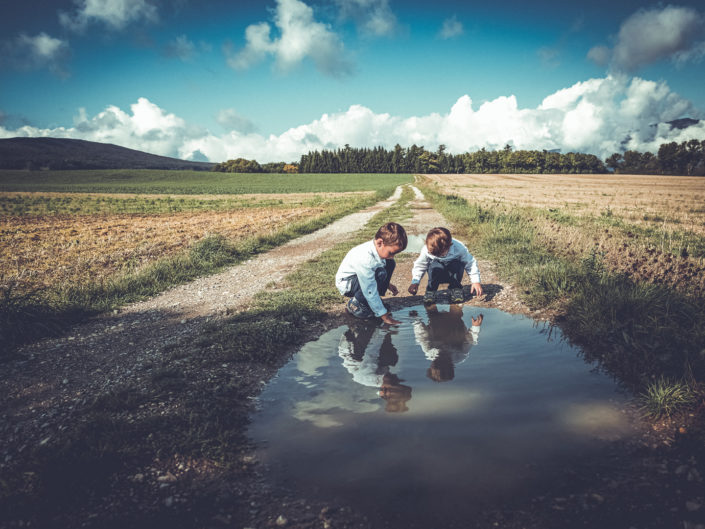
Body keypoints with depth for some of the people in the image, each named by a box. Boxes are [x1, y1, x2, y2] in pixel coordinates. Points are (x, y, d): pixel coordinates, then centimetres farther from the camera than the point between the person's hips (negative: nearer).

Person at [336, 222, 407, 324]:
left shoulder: (380, 248, -13)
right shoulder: (364, 258, -37)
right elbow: (370, 291, -32)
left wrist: (387, 284, 3)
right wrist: (384, 316, -27)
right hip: (346, 283, -9)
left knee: (390, 263, -4)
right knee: (380, 274, -32)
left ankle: (374, 301, 4)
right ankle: (355, 304, -11)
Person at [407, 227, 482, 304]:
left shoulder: (459, 248, -27)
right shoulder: (426, 250, -26)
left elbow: (470, 263, -13)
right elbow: (419, 266, -9)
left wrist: (475, 281, -17)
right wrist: (415, 282, -19)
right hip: (437, 275, 0)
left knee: (456, 265, -35)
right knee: (434, 265, -35)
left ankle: (456, 289, -7)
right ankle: (431, 290, -10)